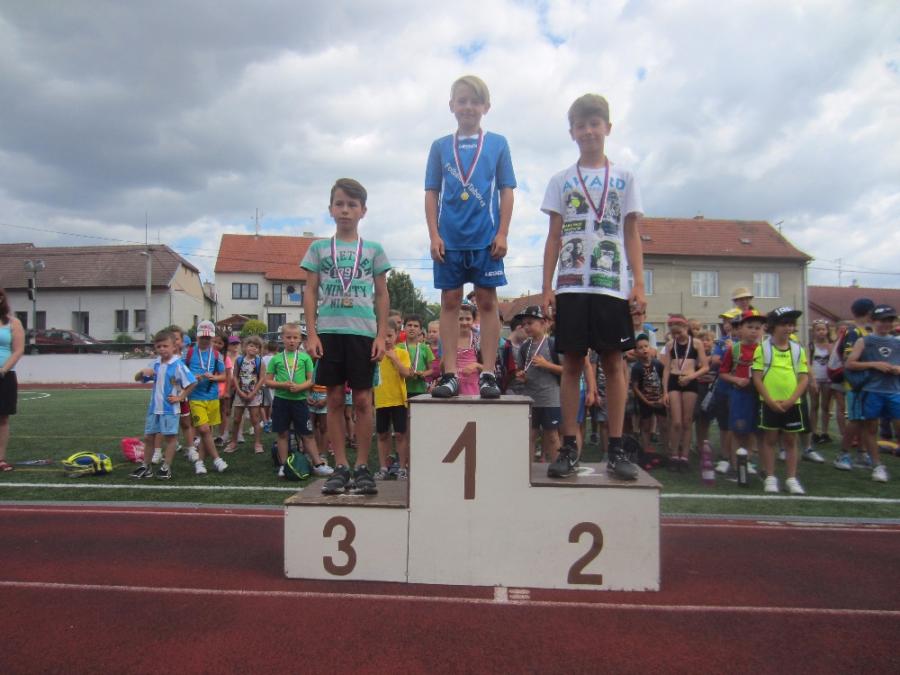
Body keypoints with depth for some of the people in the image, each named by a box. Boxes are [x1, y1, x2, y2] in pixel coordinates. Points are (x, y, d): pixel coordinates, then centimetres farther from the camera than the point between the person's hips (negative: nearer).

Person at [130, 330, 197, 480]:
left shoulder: (178, 365, -14)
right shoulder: (156, 364, 6)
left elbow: (193, 382, -18)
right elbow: (137, 378, 15)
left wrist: (181, 397, -13)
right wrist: (143, 372, -7)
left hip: (170, 408, -7)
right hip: (154, 407, 7)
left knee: (170, 437, 3)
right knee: (148, 437, 13)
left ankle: (166, 468, 12)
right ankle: (146, 467, 26)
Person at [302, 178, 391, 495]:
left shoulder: (373, 249, 8)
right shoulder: (318, 248, 9)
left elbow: (382, 295, 7)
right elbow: (310, 293, 7)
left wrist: (381, 335, -1)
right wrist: (311, 333, -2)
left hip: (363, 331, -1)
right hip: (329, 330, 1)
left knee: (363, 400, 1)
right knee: (335, 399, 4)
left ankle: (362, 467, 10)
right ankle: (341, 467, 12)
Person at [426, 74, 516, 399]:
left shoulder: (497, 144, 9)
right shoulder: (440, 146, 11)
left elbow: (506, 192, 5)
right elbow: (431, 194, 8)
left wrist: (502, 233, -4)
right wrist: (434, 235, -2)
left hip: (486, 237, -1)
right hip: (449, 238, 1)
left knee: (487, 301, 0)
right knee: (450, 302, 2)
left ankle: (488, 373, 4)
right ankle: (450, 374, 6)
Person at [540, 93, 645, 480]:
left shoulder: (623, 179, 11)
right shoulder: (561, 181, 12)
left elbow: (632, 235, 8)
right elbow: (554, 237, 8)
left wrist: (639, 285, -3)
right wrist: (547, 287, 0)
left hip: (612, 285, 0)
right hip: (571, 285, 0)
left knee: (613, 362, 0)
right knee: (572, 362, 1)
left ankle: (616, 448, 7)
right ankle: (569, 447, 7)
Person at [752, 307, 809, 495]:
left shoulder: (798, 349, 5)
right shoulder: (763, 348, -2)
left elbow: (804, 378, 2)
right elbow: (757, 377, -5)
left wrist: (791, 400, -10)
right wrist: (770, 400, -13)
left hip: (792, 404, 2)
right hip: (769, 403, -2)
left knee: (790, 441, 9)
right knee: (770, 439, 6)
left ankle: (792, 479, 17)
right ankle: (770, 478, 13)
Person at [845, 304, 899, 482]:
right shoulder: (864, 341, 2)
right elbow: (849, 364, -5)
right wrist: (874, 364, -13)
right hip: (871, 391, -3)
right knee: (871, 428, 3)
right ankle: (878, 466, 13)